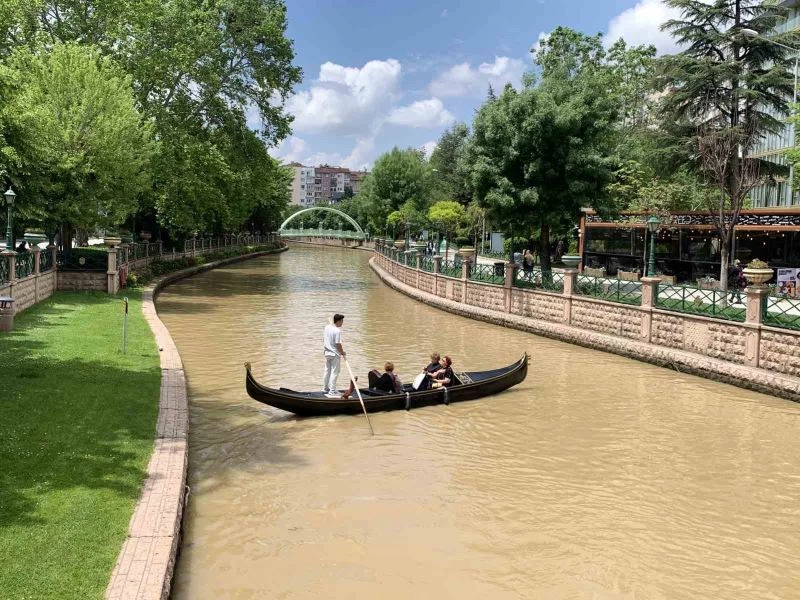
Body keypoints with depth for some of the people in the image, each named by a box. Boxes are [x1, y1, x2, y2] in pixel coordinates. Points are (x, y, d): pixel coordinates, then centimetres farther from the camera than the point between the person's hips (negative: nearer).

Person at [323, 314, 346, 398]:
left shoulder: (327, 327, 3)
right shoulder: (337, 331, -22)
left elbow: (324, 339, 12)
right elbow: (338, 344, -21)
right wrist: (343, 352, -7)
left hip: (327, 353, 8)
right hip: (335, 354, -8)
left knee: (327, 371, 18)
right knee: (334, 373, -1)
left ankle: (325, 388, 29)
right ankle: (332, 391, 1)